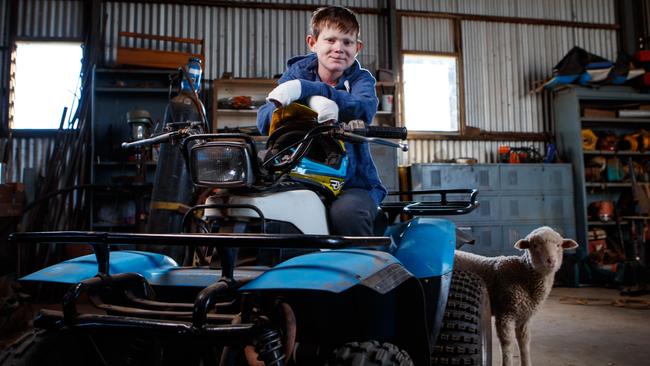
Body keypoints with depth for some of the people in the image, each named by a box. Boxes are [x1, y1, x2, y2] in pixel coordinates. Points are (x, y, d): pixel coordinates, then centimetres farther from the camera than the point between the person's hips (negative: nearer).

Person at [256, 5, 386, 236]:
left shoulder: (361, 79, 6)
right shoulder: (297, 72, 8)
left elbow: (365, 109, -19)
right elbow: (264, 121, -10)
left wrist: (305, 89, -30)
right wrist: (311, 101, -29)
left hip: (355, 184, -1)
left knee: (345, 212, -32)